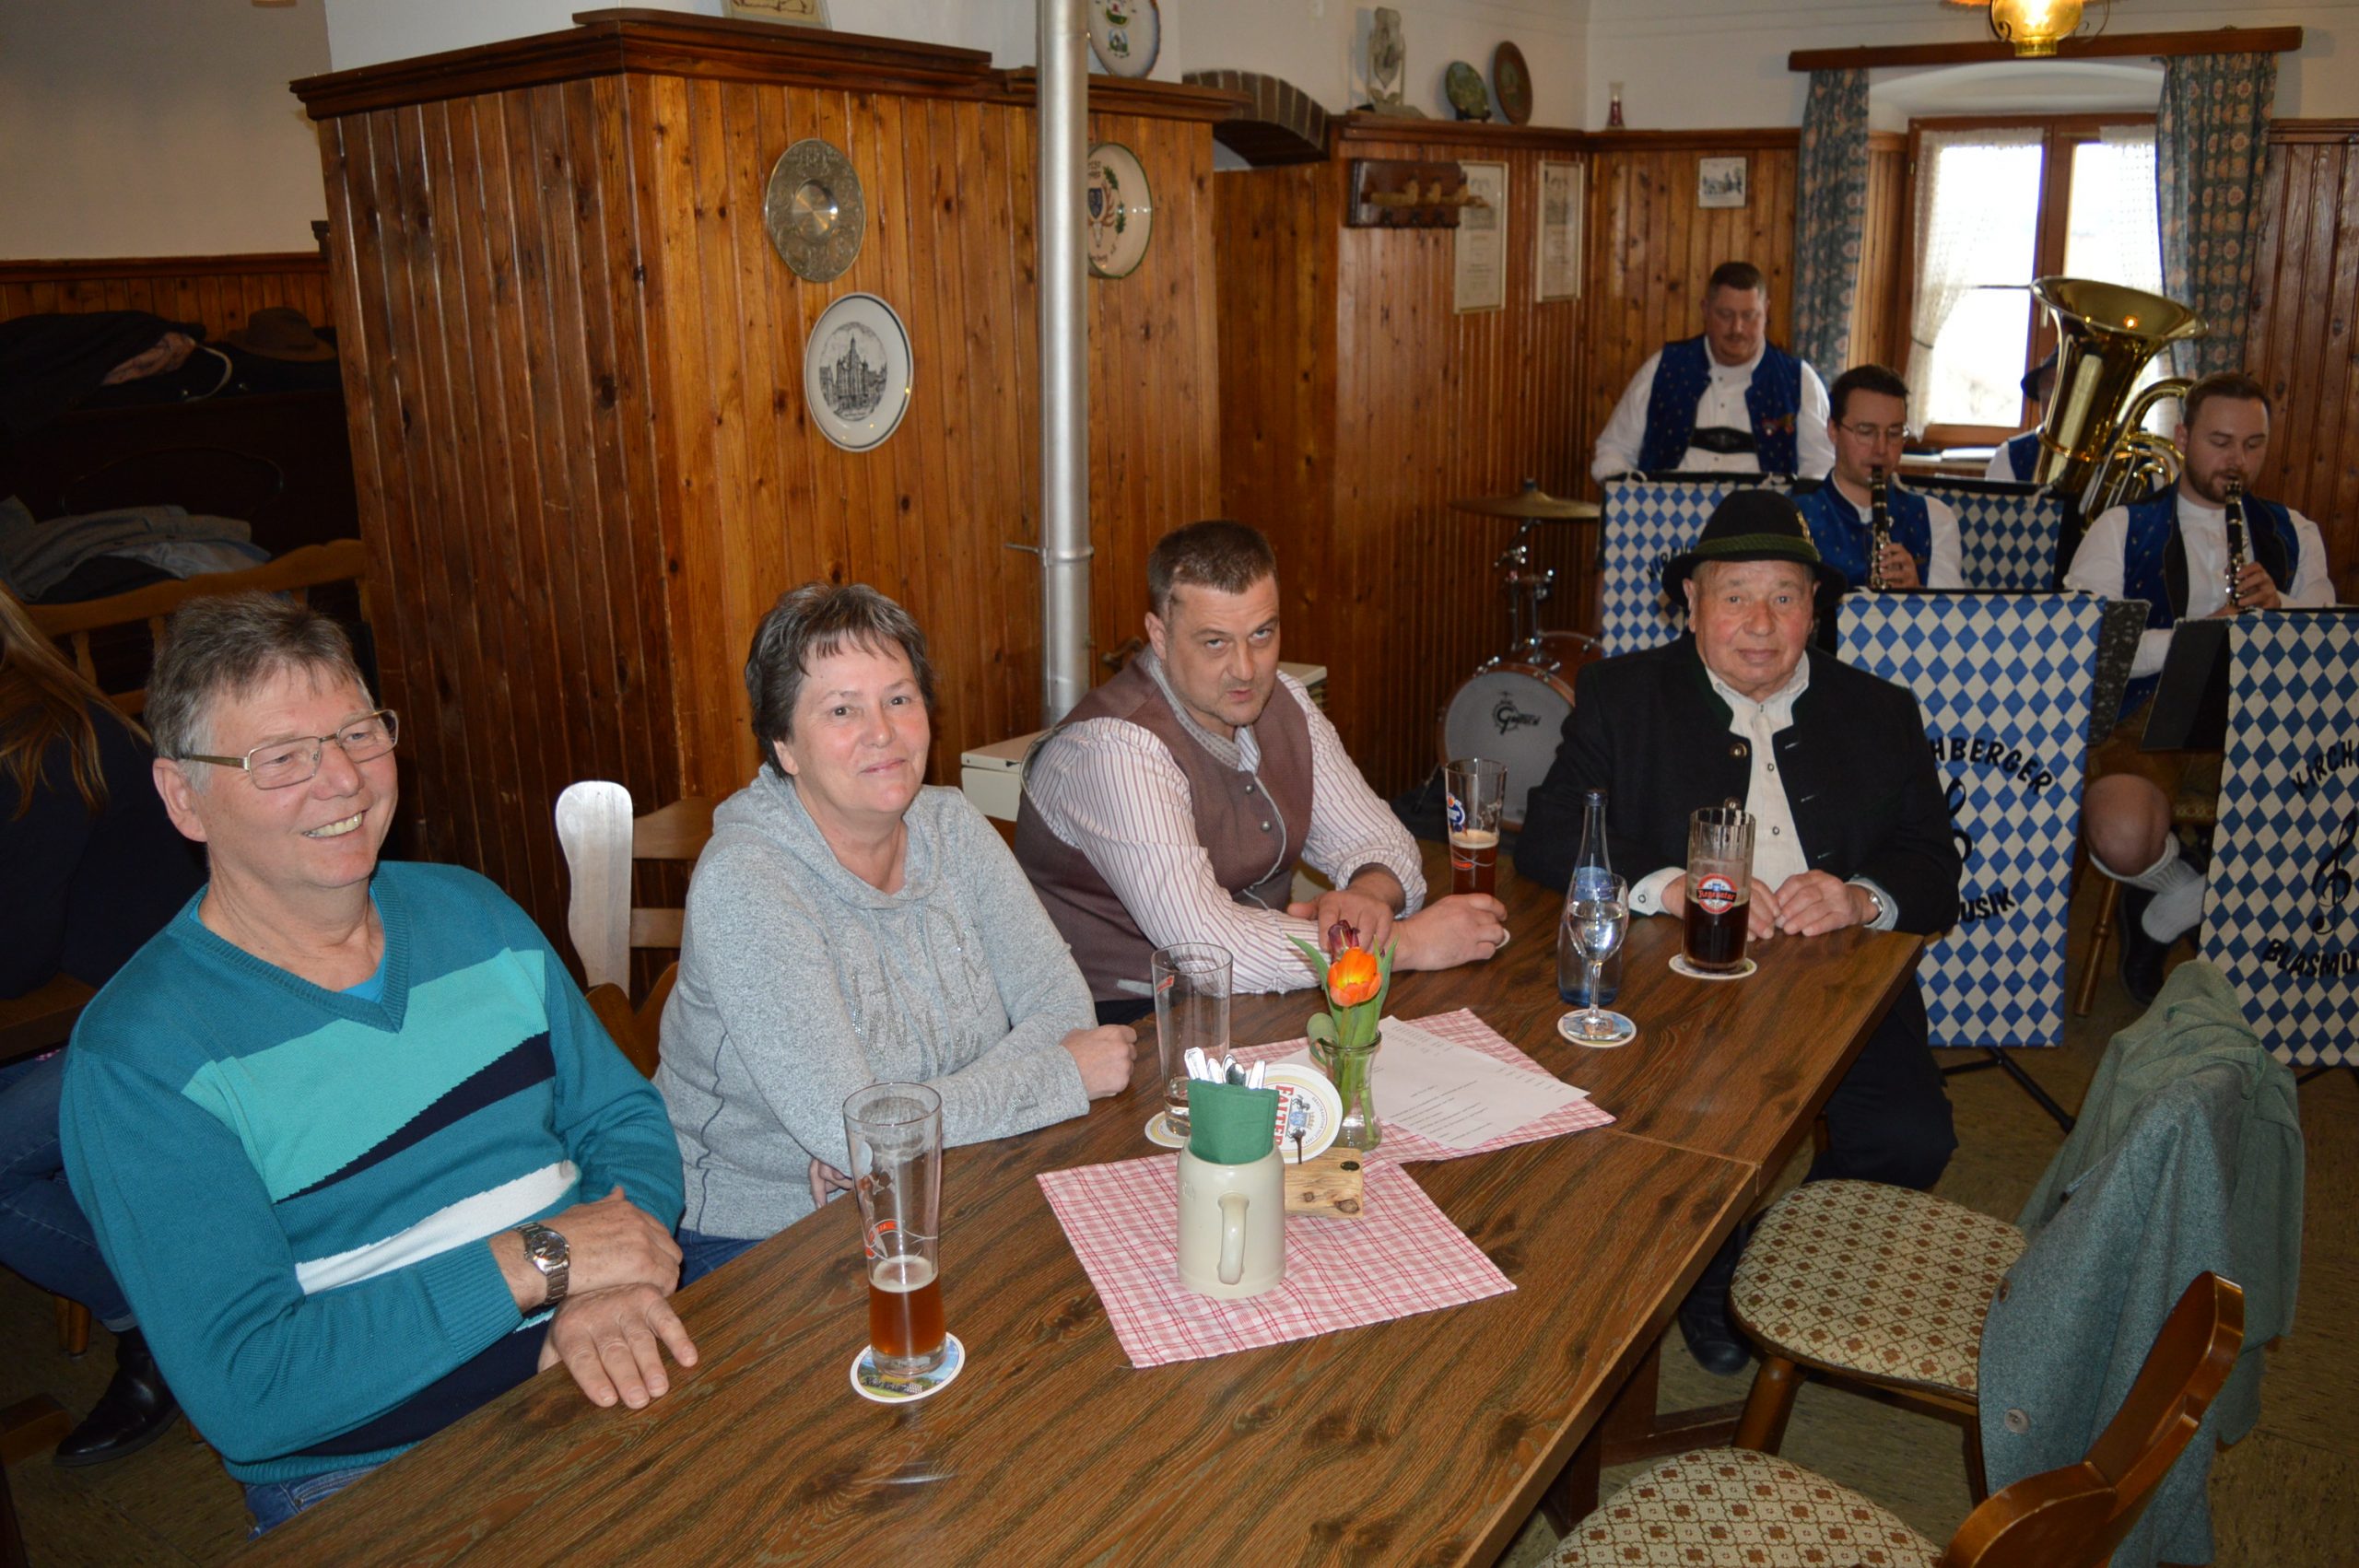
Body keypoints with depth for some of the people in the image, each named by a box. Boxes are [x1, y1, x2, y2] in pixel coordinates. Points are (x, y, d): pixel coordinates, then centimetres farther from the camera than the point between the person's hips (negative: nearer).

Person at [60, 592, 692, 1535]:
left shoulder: (470, 912, 8)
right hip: (365, 1479, -3)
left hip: (612, 1381, 4)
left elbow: (625, 1120, 10)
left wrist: (610, 1288, -11)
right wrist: (541, 1260, -17)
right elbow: (242, 1394, -15)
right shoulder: (139, 1056, -9)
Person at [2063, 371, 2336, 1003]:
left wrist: (2279, 613, -9)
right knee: (2122, 838, -36)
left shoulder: (2294, 534, 20)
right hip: (2151, 718, -4)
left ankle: (2163, 916, -2)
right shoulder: (2123, 528, 8)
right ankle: (2194, 890, 3)